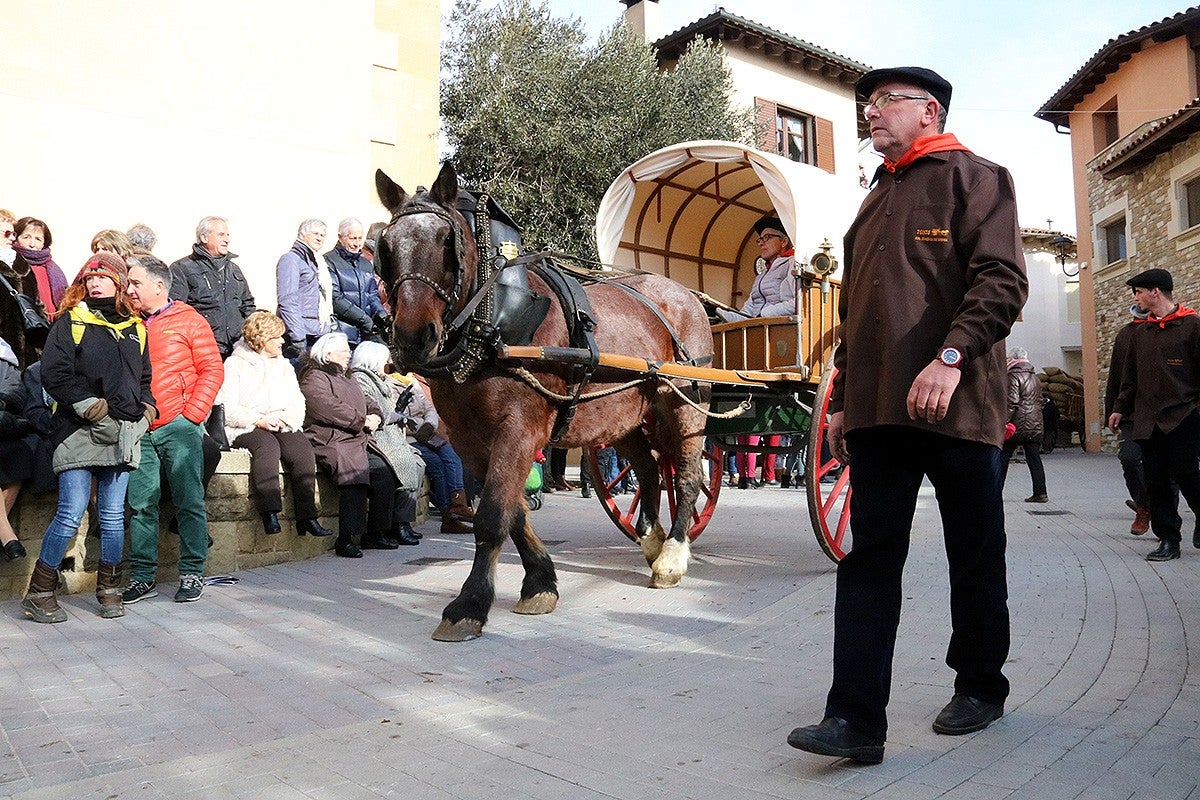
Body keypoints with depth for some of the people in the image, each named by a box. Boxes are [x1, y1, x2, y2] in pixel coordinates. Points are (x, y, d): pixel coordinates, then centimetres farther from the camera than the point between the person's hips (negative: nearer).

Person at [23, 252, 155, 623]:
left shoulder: (135, 328, 17)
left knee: (113, 516, 7)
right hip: (80, 432, -4)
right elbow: (54, 375, -6)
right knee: (71, 515, -7)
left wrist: (145, 410, 7)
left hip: (123, 435, 4)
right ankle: (38, 594, 7)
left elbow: (145, 377, 23)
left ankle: (109, 590, 19)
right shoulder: (70, 322, 4)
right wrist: (93, 408, -13)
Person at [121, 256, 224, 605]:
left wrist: (192, 414, -9)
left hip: (179, 428, -4)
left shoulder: (188, 320, 3)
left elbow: (212, 369, -2)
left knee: (189, 502, 1)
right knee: (141, 503, 5)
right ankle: (142, 577, 14)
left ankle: (192, 574, 9)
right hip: (139, 430, 4)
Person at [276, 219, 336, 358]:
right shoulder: (290, 259, -3)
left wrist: (332, 327, 18)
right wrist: (298, 340, -21)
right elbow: (288, 302, -14)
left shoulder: (317, 262, 23)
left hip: (322, 336, 8)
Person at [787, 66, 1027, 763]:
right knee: (871, 557, -1)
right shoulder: (876, 202, 24)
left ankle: (981, 688, 28)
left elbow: (1002, 279, -11)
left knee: (975, 556, 9)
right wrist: (842, 399, 18)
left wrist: (951, 356, -25)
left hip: (958, 405, -6)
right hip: (879, 410, 6)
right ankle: (857, 720, 0)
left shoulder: (976, 178, 4)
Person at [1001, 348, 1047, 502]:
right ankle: (1040, 493, 3)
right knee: (1034, 458, 7)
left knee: (1003, 456, 2)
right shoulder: (1035, 377, 16)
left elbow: (1012, 402, -18)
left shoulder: (1013, 376, -9)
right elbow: (1040, 401, 21)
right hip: (1035, 425, 7)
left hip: (1017, 425, -7)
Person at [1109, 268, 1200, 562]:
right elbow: (1130, 376, 21)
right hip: (1147, 420, 5)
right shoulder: (1139, 332, 16)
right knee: (1155, 480, 3)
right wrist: (1120, 408, 16)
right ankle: (1168, 539, 9)